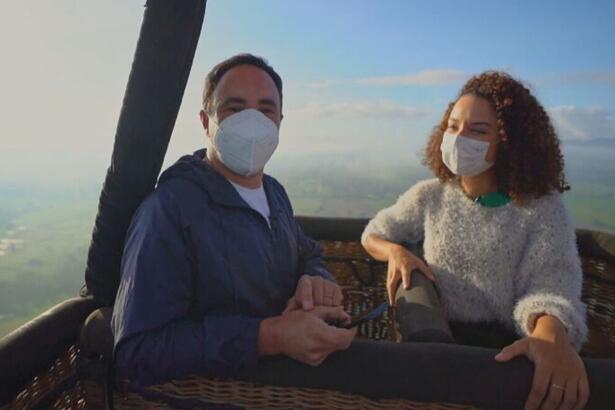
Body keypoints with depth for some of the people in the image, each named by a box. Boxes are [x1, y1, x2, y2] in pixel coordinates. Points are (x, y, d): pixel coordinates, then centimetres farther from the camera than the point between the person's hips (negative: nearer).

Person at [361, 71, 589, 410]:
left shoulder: (543, 209, -6)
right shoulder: (430, 196, 0)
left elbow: (550, 287, -18)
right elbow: (373, 235, 10)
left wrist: (551, 338, -39)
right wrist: (396, 252, -12)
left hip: (509, 352, -1)